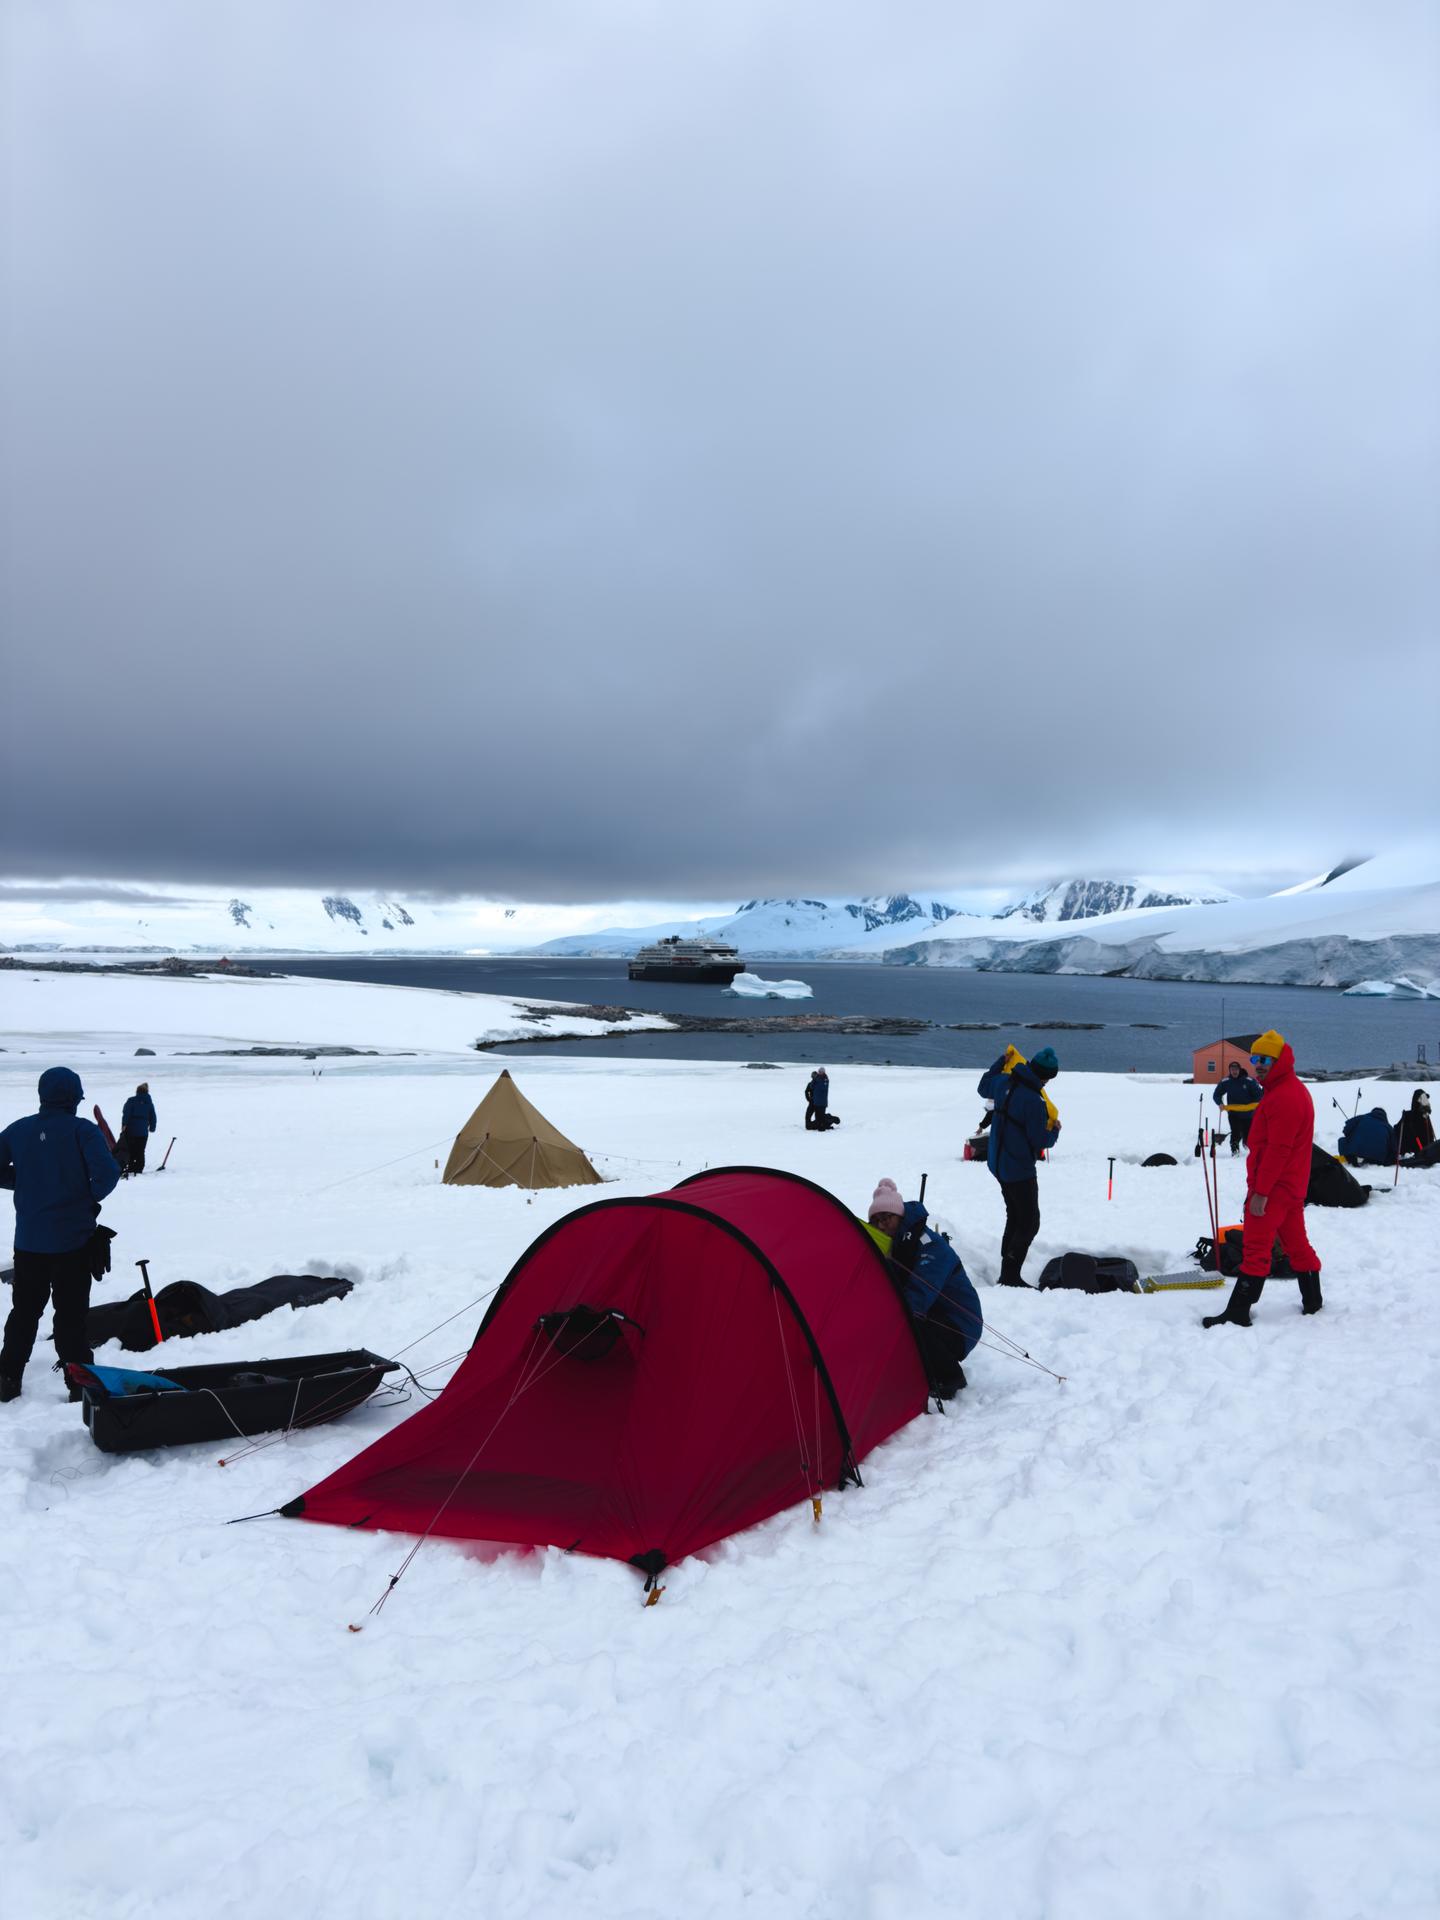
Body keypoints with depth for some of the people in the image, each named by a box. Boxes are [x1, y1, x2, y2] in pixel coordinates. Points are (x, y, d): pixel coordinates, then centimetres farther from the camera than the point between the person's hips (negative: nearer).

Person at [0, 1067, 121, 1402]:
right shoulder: (83, 1130, -12)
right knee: (71, 1312, 5)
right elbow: (107, 1173, -23)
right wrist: (92, 1196, -4)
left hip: (28, 1239, 4)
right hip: (73, 1238, -3)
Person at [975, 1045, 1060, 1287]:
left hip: (998, 1163, 9)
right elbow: (1040, 1140, -20)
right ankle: (1010, 1276, -1)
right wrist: (1055, 1131, 0)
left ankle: (1007, 1272, 25)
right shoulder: (1034, 1101, -26)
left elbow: (984, 1087, 20)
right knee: (1029, 1222, 0)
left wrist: (1001, 1061, 27)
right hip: (1020, 1169, -9)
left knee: (1014, 1217, 19)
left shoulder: (1004, 1082, -4)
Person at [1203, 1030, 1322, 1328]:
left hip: (1272, 1187, -10)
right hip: (1291, 1186, 10)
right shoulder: (1292, 1089, 15)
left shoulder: (1283, 1096, -19)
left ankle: (1238, 1313, -8)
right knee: (1296, 1243, 19)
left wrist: (1260, 1190, -23)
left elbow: (1277, 1149, -24)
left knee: (1256, 1248, -9)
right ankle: (1312, 1301, 30)